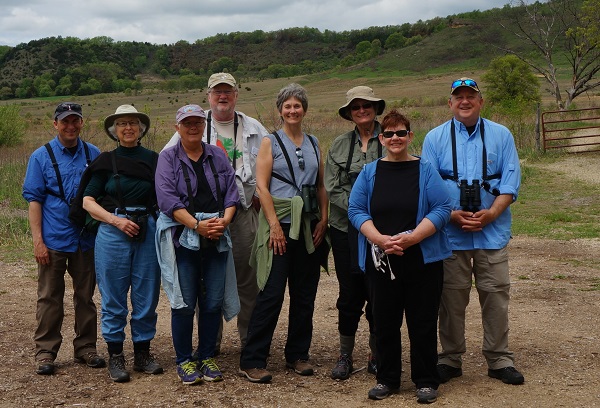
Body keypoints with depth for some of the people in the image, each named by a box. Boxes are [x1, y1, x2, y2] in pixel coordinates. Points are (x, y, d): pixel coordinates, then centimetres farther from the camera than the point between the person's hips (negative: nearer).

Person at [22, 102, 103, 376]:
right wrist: (38, 240, -9)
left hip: (87, 239, 2)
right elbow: (34, 199, -2)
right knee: (49, 298, 5)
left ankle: (85, 348, 22)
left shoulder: (93, 154, 6)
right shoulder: (41, 157, 0)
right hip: (53, 239, -2)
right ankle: (45, 352, 15)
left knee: (85, 296, 10)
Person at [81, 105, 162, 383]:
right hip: (113, 232, -2)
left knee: (147, 295, 5)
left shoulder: (153, 159, 10)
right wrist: (117, 220, -11)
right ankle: (115, 356, 13)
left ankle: (142, 354, 18)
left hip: (148, 232, 2)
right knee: (114, 297, 2)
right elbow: (88, 201, 2)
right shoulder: (105, 161, 6)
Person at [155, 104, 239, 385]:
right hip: (182, 238, -3)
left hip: (217, 237, 3)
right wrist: (197, 225, -18)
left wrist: (224, 220, -11)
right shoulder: (168, 158, 2)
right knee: (184, 303, -2)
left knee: (214, 301, 5)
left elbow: (232, 192, 8)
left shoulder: (217, 156, 12)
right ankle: (184, 361, 13)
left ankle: (207, 357, 20)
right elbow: (167, 199, -9)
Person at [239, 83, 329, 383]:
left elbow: (321, 186, 16)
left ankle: (297, 354, 21)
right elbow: (262, 186, -7)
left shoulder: (313, 144, 14)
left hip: (309, 226, 5)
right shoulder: (271, 142, 1)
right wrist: (274, 225, -15)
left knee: (305, 292, 8)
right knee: (272, 293, -8)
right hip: (281, 223, -5)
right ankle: (251, 361, 0)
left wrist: (323, 219, 3)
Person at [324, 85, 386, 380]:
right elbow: (331, 189, 4)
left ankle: (377, 356, 16)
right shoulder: (339, 145, 9)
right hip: (346, 228, 2)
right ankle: (345, 356, 17)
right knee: (349, 294, 5)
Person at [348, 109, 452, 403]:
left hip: (422, 260, -2)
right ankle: (387, 379, 22)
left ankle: (426, 381, 16)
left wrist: (411, 237, -17)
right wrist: (380, 239, -14)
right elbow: (356, 210, 2)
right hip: (381, 262, 2)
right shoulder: (369, 173, 8)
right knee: (384, 322, 8)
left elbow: (442, 209, -5)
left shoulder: (426, 171, 2)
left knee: (423, 323, 4)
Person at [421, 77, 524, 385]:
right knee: (451, 298, 5)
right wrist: (452, 215, -12)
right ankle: (450, 358, 18)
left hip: (492, 231, 1)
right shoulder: (435, 138, 6)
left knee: (495, 295, 3)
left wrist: (490, 213, -13)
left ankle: (499, 360, 16)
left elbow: (511, 181, 1)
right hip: (450, 233, 0)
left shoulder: (501, 136, 7)